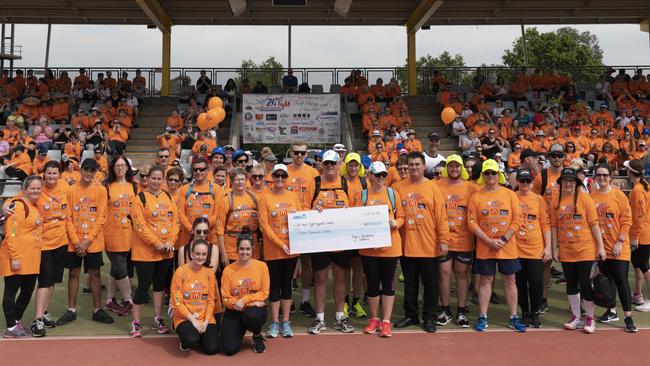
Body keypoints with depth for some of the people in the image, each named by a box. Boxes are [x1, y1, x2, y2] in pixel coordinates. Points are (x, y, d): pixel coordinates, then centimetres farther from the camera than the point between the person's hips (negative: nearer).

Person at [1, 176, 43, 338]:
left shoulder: (35, 207, 14)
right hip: (16, 259, -8)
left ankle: (17, 320, 32)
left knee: (28, 291, 15)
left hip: (31, 259, 8)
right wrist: (15, 257, -20)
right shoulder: (18, 205, -13)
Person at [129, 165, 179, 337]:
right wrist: (156, 243, -18)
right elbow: (140, 226, -15)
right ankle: (136, 323, 13)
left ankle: (157, 320, 26)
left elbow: (175, 221, 6)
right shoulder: (140, 198, -8)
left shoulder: (168, 197, 8)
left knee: (159, 284, 14)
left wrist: (170, 241, -7)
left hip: (166, 251, 5)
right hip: (145, 251, -5)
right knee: (144, 285, 0)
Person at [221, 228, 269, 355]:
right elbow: (226, 299, -4)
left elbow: (264, 293, -6)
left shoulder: (261, 266, -5)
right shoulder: (228, 270, -4)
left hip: (255, 307, -1)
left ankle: (257, 335, 0)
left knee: (252, 316, -38)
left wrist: (244, 300, -19)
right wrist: (240, 303, -18)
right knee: (230, 349, -17)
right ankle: (239, 331, 21)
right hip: (235, 311, 1)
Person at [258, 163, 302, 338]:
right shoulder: (265, 198, -2)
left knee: (287, 284, 10)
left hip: (291, 248, 2)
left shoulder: (293, 196, 6)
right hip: (272, 250, -2)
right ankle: (275, 323, 15)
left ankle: (286, 322, 19)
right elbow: (264, 225, -7)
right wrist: (280, 244, -14)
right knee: (275, 285, 4)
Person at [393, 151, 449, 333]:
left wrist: (444, 240, -7)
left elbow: (441, 216, -3)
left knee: (430, 284, 8)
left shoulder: (433, 188, -2)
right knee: (410, 284, 14)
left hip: (429, 246, -1)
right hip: (407, 246, 1)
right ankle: (410, 315, 27)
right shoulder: (399, 187, 2)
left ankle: (429, 317, 21)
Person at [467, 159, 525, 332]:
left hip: (508, 247, 1)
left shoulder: (510, 194, 2)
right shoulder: (476, 197, -1)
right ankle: (483, 318, 14)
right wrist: (489, 241, -13)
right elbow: (472, 222, -6)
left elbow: (517, 220, -1)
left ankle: (513, 318, 19)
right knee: (485, 280, 6)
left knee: (510, 280, 8)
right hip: (484, 247, -1)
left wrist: (504, 239, -12)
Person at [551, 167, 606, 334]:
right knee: (571, 283, 12)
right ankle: (576, 317, 27)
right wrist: (555, 248, 5)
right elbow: (554, 226, 6)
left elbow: (594, 224, -8)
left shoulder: (585, 198, -8)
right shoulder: (556, 202, 2)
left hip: (585, 249, -3)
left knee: (585, 283, 1)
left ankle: (590, 318, 19)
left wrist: (601, 247, -9)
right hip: (566, 251, 3)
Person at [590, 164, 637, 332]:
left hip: (618, 247, -3)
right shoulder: (591, 197, 3)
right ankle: (611, 312, 27)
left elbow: (627, 220, -6)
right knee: (606, 279, 13)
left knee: (621, 280, -4)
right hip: (601, 246, 3)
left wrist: (620, 242, -13)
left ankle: (628, 317, 3)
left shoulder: (619, 195, -5)